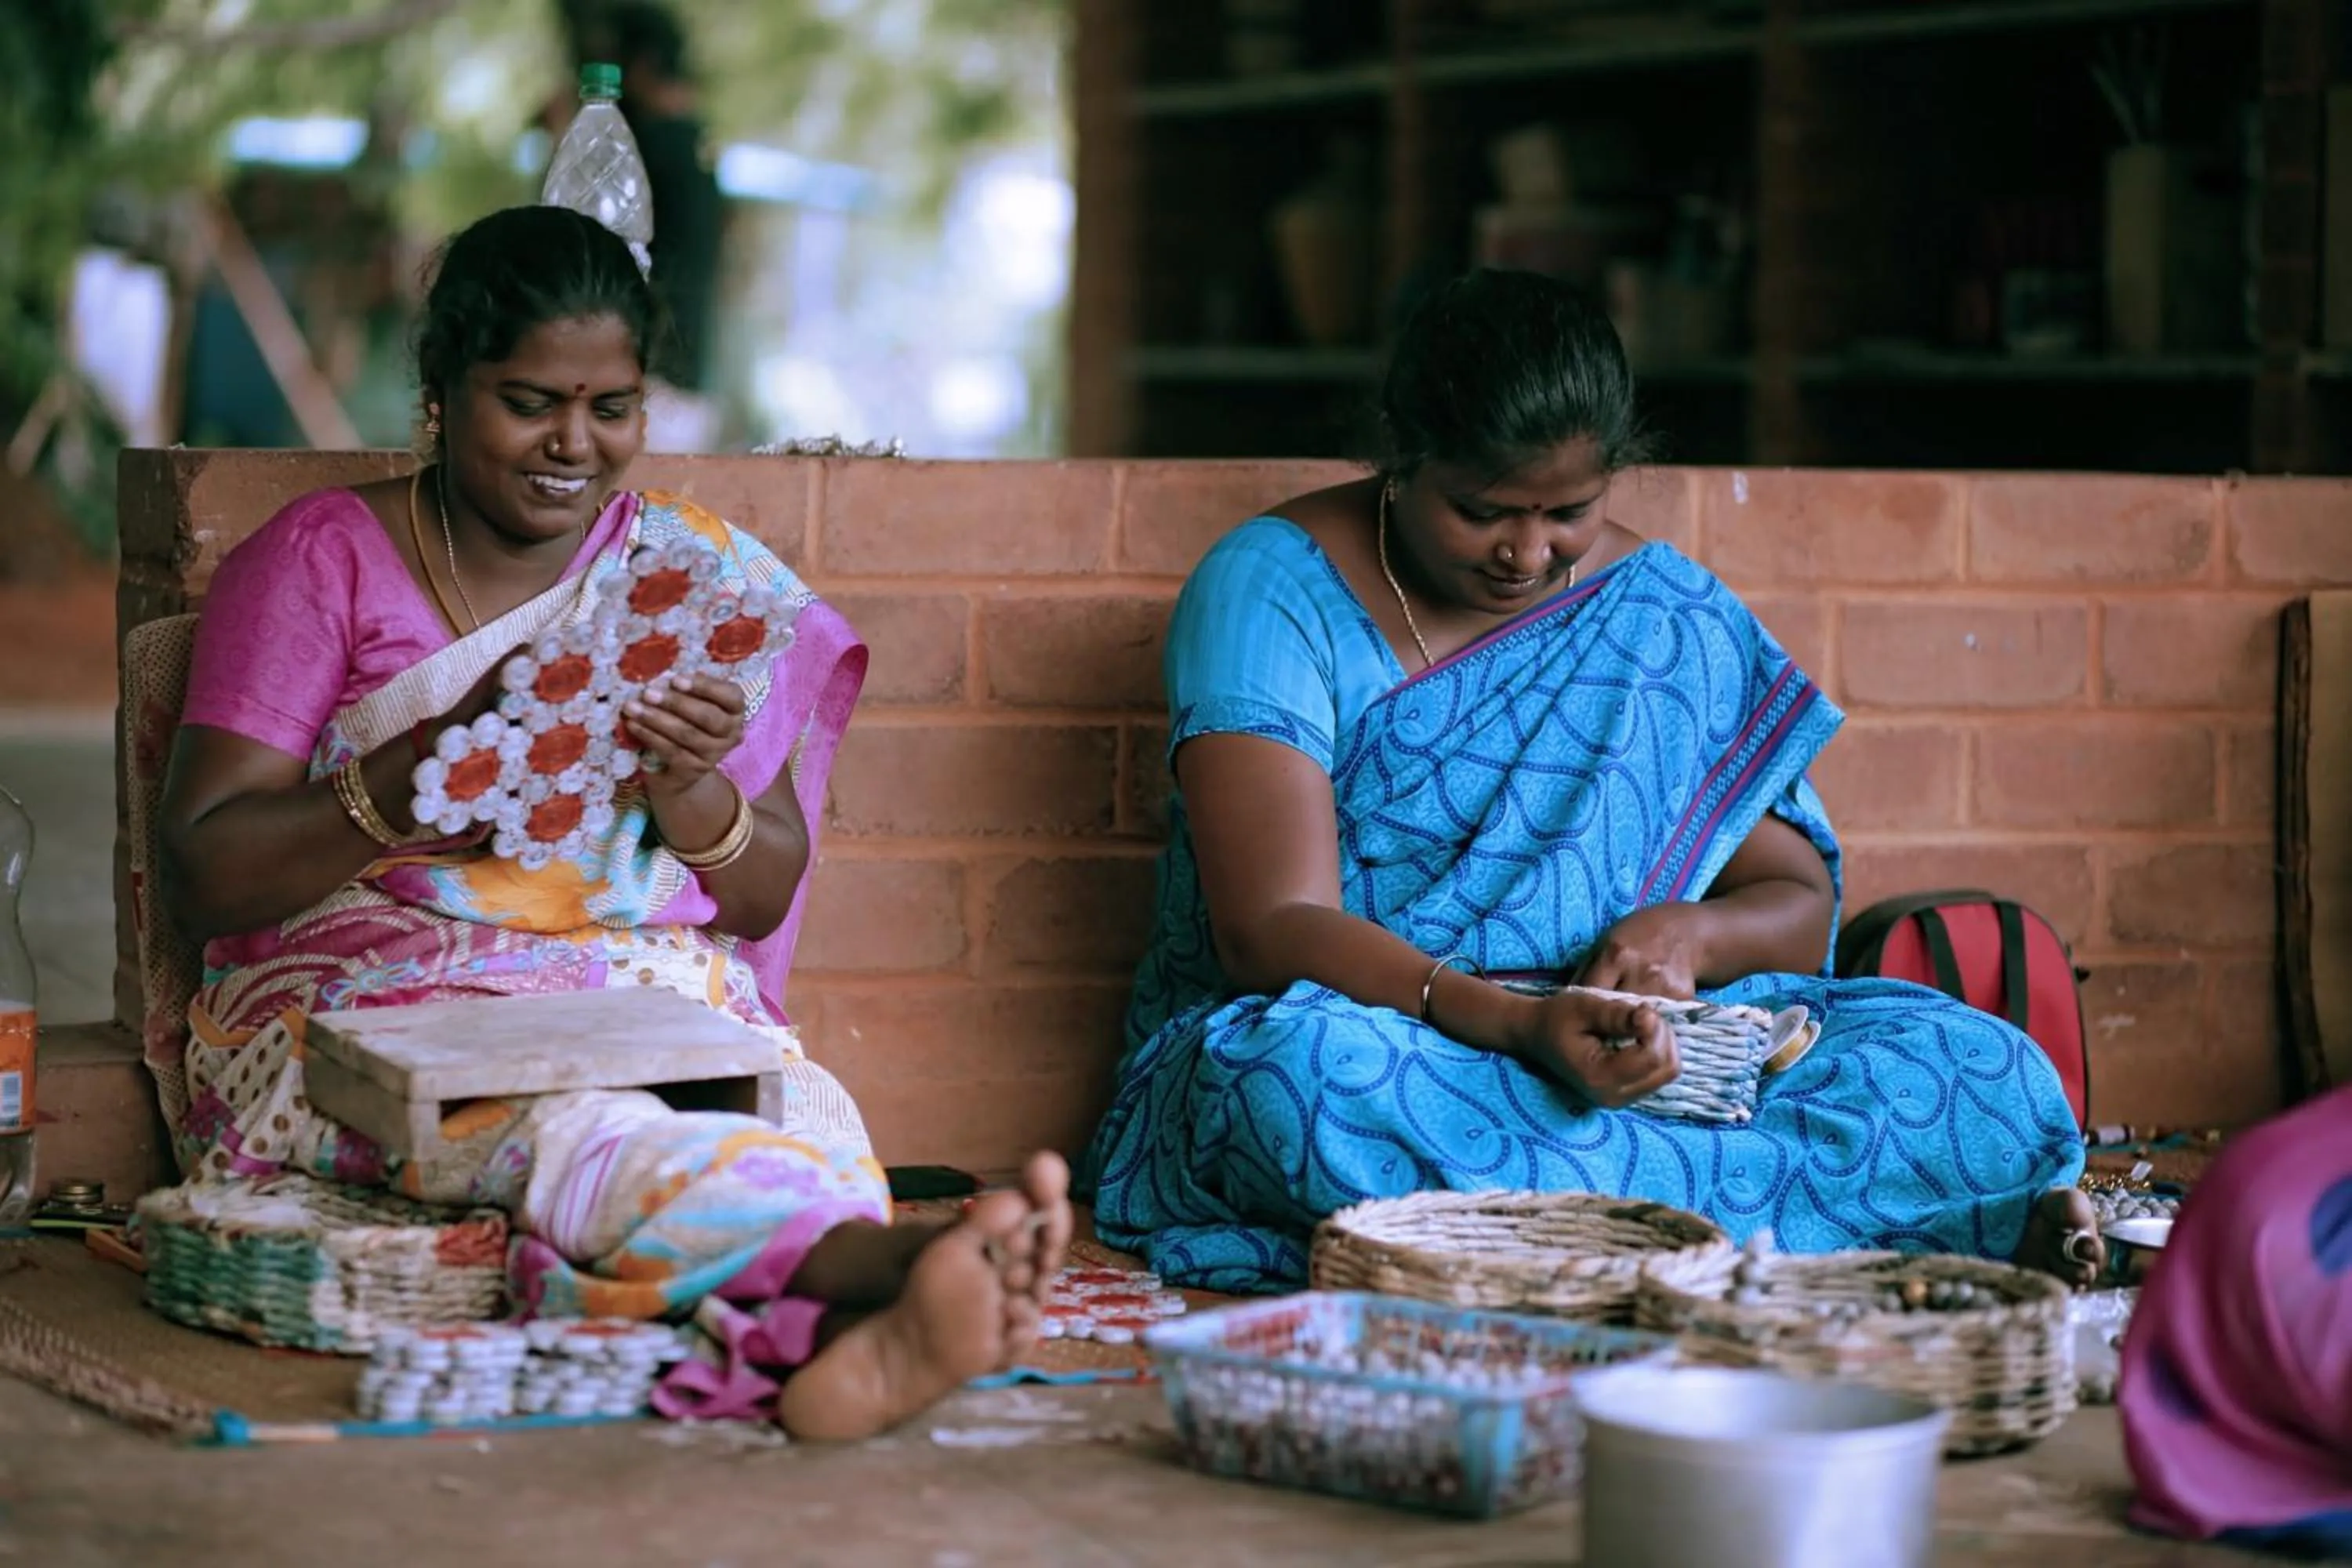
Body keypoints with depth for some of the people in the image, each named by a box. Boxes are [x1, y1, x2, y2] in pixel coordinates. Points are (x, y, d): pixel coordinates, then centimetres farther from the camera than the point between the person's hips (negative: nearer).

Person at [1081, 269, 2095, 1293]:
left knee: (1993, 1076, -18)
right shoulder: (1276, 587, -6)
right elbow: (1269, 929, -16)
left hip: (1632, 1058, 3)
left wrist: (1693, 934, -16)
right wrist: (1515, 1024, -32)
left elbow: (1798, 906, 8)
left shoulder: (1670, 619, 7)